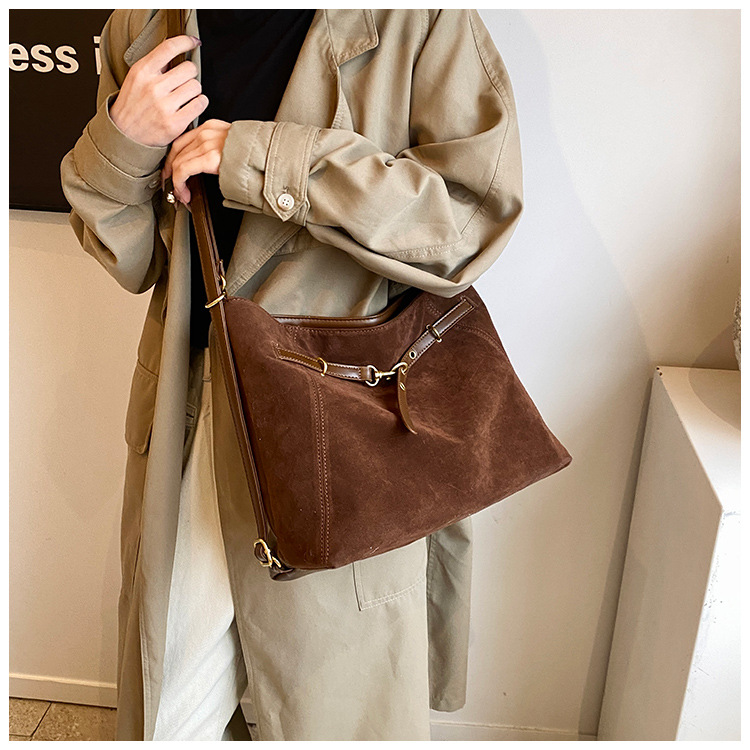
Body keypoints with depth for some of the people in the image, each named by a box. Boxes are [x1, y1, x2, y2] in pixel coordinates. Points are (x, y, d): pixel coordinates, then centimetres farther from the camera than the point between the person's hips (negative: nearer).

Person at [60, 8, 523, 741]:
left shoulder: (421, 21, -8)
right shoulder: (143, 26, 5)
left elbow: (479, 212, -18)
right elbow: (126, 257, 10)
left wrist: (266, 160, -21)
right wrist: (123, 139, -11)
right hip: (187, 406, 4)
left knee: (334, 705, 18)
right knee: (171, 700, 19)